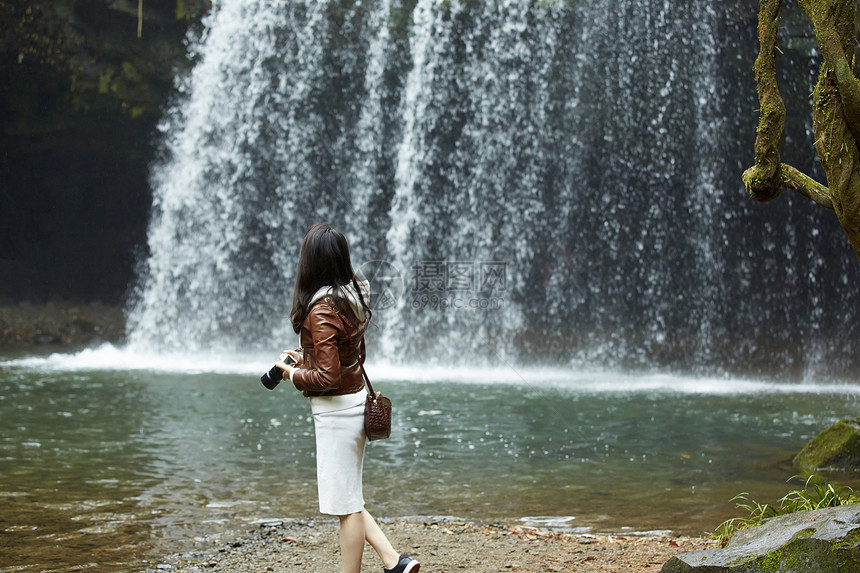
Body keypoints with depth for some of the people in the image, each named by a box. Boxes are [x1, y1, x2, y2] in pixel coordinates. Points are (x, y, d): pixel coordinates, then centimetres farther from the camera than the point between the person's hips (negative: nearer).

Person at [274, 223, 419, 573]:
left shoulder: (321, 310, -21)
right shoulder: (351, 297, 6)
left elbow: (327, 377, -23)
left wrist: (292, 374, -7)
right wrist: (306, 358, 12)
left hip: (336, 412, -9)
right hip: (354, 402, 9)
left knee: (345, 504, 2)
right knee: (347, 499, 18)